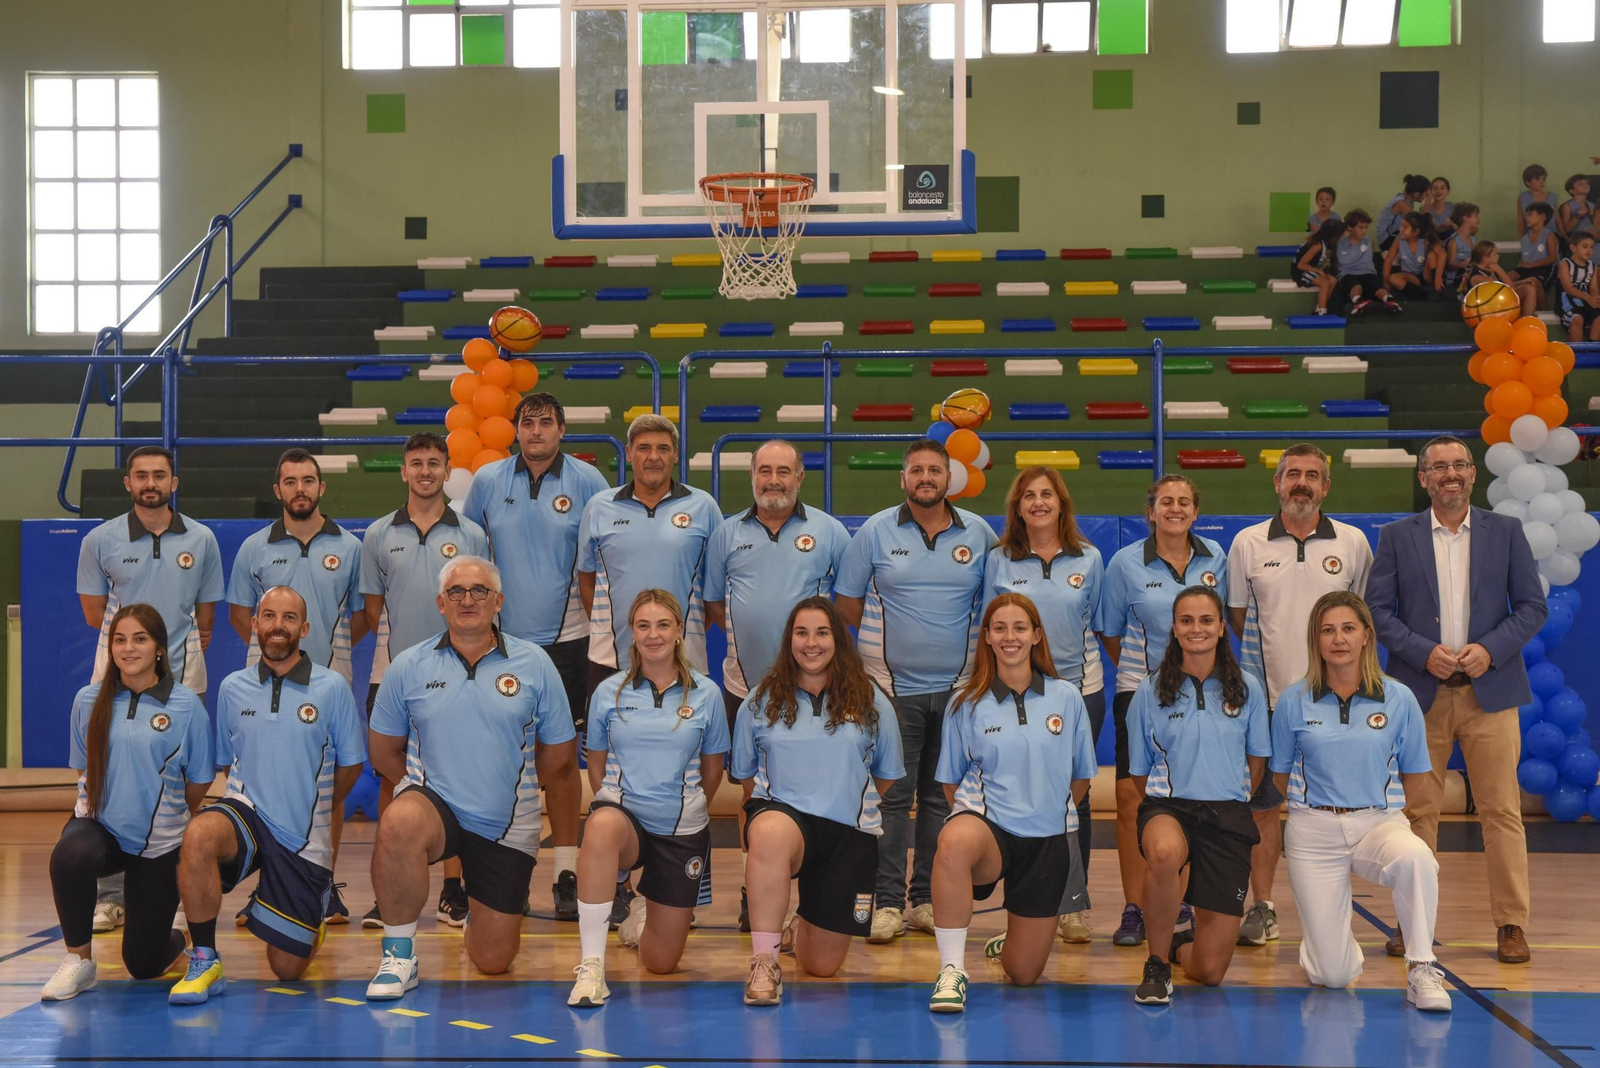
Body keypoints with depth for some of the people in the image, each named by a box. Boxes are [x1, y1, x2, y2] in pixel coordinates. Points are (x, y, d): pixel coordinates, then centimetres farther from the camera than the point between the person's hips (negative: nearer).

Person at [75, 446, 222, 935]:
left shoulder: (201, 540, 6)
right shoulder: (100, 541, 3)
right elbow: (95, 614, 7)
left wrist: (182, 643, 8)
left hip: (183, 677, 1)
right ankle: (110, 896, 0)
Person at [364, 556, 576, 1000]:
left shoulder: (534, 664, -1)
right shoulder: (409, 667, -1)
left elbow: (561, 750, 8)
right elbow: (383, 750, 8)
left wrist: (509, 784, 10)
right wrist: (426, 783, 4)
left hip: (508, 828, 1)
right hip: (435, 808, -1)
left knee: (493, 962, 5)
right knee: (399, 824, -40)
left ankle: (478, 905, 43)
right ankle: (399, 956, -19)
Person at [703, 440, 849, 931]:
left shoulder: (829, 531, 4)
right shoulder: (728, 533, 9)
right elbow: (711, 604, 14)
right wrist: (745, 628, 0)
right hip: (745, 682, 2)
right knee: (753, 788, 7)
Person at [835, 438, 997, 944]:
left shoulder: (979, 534, 6)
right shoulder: (875, 531, 2)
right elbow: (847, 603, 6)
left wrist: (962, 640, 6)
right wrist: (891, 637, 4)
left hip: (956, 687, 2)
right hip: (893, 686, -2)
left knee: (942, 796, 7)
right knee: (891, 796, -5)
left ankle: (929, 900, 15)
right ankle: (887, 903, 0)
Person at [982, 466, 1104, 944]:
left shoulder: (1088, 559, 7)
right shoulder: (999, 561, 5)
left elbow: (1097, 623, 15)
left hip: (1079, 686, 1)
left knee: (1074, 797, 4)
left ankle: (1070, 906, 11)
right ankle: (1071, 903, -2)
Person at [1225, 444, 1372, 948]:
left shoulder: (1353, 543, 5)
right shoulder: (1247, 543, 4)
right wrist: (1274, 651, 7)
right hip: (1266, 694, 0)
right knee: (1262, 804, 3)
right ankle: (1262, 909, 11)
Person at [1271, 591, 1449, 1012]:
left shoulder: (1399, 699, -3)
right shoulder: (1294, 701, -2)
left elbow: (1415, 775, 9)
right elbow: (1282, 775, 10)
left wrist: (1379, 804, 12)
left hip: (1379, 823, 0)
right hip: (1314, 830, 0)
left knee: (1415, 859, -39)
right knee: (1334, 975, -4)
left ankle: (1421, 970, -22)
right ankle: (1317, 935, 33)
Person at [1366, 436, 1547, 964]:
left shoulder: (1506, 532, 7)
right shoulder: (1396, 536, 6)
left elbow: (1532, 606, 5)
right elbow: (1377, 610, 2)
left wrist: (1490, 649, -10)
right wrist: (1423, 652, -11)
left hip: (1489, 691, 0)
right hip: (1422, 693, 0)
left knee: (1502, 811, -1)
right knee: (1418, 812, 2)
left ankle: (1511, 925, 5)